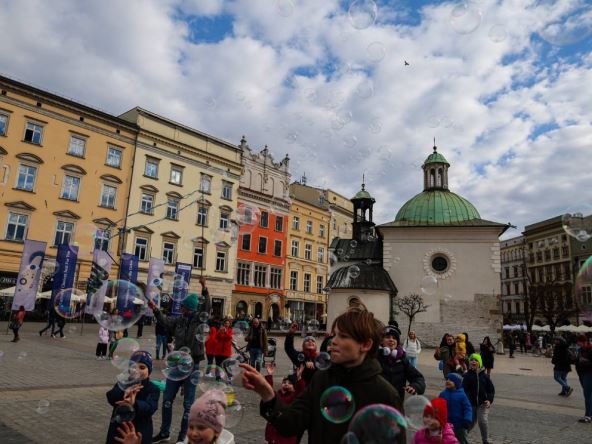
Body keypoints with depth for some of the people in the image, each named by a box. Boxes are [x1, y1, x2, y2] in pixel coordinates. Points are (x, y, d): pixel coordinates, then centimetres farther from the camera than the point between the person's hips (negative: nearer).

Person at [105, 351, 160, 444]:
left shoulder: (153, 389, -8)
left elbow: (149, 408, -26)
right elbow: (111, 398, -16)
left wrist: (134, 404, -47)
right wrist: (124, 392, -38)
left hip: (140, 434, -2)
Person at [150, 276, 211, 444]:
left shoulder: (200, 319, -9)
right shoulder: (179, 320, 4)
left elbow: (206, 307, -23)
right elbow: (165, 320, -4)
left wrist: (204, 288, -37)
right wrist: (155, 309, -20)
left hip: (192, 366, -5)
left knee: (188, 404, 6)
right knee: (167, 400, 14)